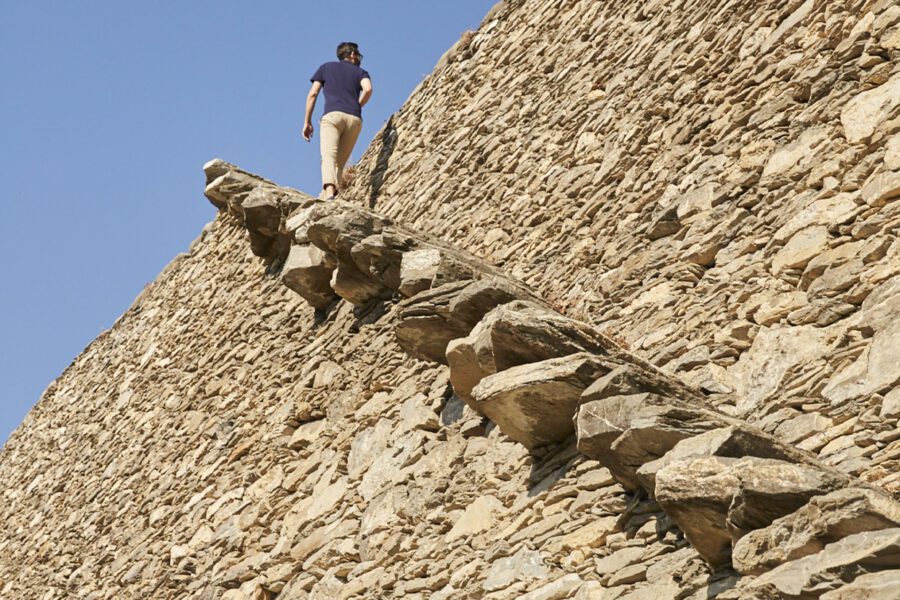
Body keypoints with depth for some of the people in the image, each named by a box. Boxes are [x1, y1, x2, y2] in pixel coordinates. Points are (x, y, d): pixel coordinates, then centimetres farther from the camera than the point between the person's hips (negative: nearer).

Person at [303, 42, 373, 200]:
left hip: (332, 115, -2)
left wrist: (307, 121, 16)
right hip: (354, 119, 2)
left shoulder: (326, 67, 25)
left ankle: (329, 192, -43)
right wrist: (357, 107, 16)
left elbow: (312, 94, 14)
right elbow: (368, 89, 0)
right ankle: (332, 193, -10)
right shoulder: (360, 72, 24)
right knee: (340, 162, 7)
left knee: (328, 156, -20)